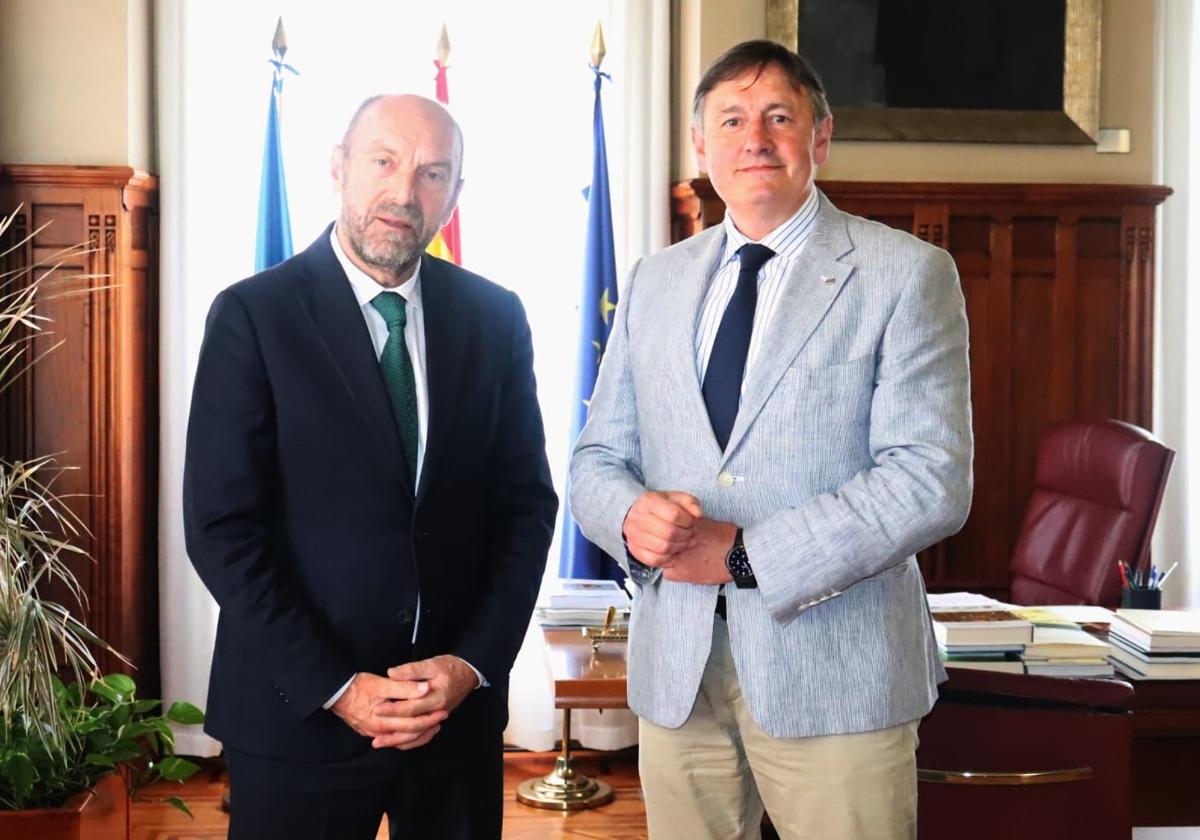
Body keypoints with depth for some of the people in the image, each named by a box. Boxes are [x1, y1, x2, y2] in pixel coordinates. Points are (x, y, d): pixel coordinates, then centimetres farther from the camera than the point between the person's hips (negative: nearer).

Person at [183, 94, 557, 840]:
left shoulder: (495, 317, 2)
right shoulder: (253, 315, -8)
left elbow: (527, 501, 4)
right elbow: (222, 527, -10)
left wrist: (473, 661, -7)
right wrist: (334, 688, -14)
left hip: (460, 708, 3)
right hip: (297, 715, -3)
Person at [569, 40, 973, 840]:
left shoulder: (907, 273, -4)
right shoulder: (656, 281, 10)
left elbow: (933, 481, -13)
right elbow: (596, 459, 11)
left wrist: (746, 554, -17)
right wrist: (633, 516, -13)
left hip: (834, 664, -3)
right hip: (677, 662, 4)